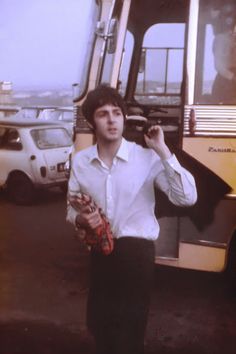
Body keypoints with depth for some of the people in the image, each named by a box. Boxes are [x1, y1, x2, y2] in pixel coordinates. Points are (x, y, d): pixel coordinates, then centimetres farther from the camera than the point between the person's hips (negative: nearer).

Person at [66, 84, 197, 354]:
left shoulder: (147, 157, -12)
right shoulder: (80, 161, -1)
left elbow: (187, 198, -20)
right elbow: (72, 209, 10)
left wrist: (163, 151, -22)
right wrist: (81, 219, -14)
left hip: (137, 252, -4)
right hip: (100, 252, 4)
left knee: (130, 330, 7)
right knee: (98, 322, 20)